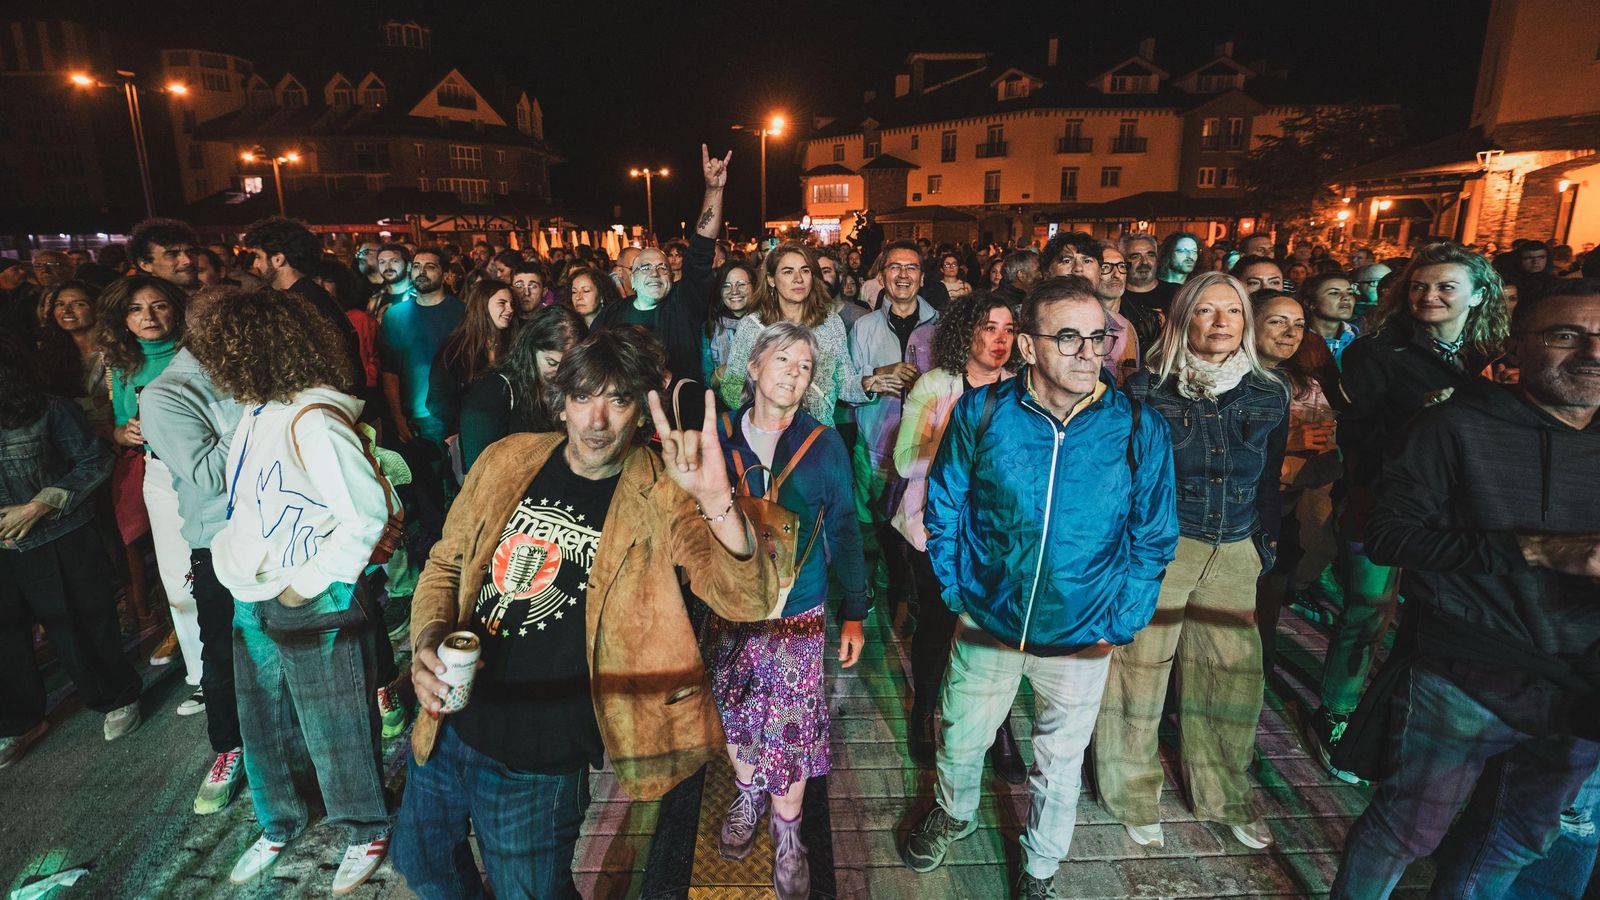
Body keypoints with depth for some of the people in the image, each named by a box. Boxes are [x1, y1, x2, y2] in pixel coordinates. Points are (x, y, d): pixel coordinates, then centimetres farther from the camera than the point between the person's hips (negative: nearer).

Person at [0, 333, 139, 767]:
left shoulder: (50, 412, -8)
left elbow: (94, 463, -8)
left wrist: (36, 507, -15)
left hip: (59, 546, -4)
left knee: (79, 629, 6)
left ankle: (117, 699, 27)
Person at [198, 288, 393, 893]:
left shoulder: (312, 419, -22)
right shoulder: (259, 412, 5)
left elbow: (367, 516, -23)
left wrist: (307, 584, -18)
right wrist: (229, 554, 9)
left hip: (315, 610, -8)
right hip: (254, 603, 9)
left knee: (335, 734, 9)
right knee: (262, 727, 23)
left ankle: (366, 832, 31)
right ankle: (279, 825, 45)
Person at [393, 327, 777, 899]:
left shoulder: (659, 500, -18)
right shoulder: (506, 461, -5)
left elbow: (749, 601, -30)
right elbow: (447, 563, 7)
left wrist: (717, 503, -48)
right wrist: (429, 640, -12)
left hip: (539, 767, -5)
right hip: (448, 731, 5)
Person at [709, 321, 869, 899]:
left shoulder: (823, 444, -7)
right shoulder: (717, 435, -5)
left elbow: (843, 531, 0)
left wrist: (855, 613, 0)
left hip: (798, 617, -1)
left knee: (789, 732, 5)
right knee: (733, 717, 17)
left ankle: (787, 835, 31)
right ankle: (748, 795, 46)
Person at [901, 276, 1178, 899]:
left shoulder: (1138, 428, -14)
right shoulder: (980, 412, -14)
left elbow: (1154, 537, -3)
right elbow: (944, 507, -1)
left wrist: (1119, 626, -4)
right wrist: (956, 590, -2)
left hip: (1082, 638, 0)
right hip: (987, 622, 1)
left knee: (1059, 765, 20)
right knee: (961, 739, 22)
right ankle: (956, 814, 56)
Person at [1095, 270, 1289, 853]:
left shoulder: (1270, 393, 4)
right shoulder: (1147, 389, -8)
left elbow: (1269, 481, 14)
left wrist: (1263, 551, 15)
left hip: (1233, 554, 4)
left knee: (1234, 675, 12)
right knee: (1140, 671, 3)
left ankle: (1224, 797, 35)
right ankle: (1133, 797, 25)